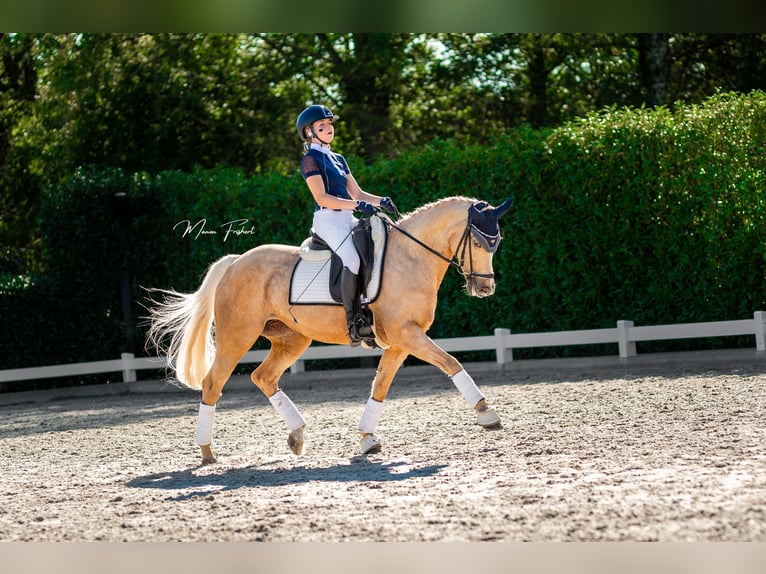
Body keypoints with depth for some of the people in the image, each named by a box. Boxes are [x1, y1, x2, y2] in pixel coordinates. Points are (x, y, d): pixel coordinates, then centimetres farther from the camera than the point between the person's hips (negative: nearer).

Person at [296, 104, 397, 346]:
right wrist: (357, 205, -21)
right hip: (327, 219, -9)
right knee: (353, 258, -32)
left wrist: (381, 201, 1)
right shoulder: (311, 159, -2)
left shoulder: (338, 159, 22)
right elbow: (321, 198, -13)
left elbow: (356, 192, 21)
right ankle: (353, 322, -34)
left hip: (347, 219, 9)